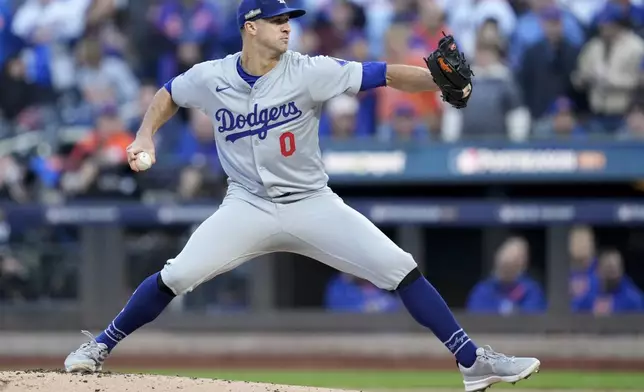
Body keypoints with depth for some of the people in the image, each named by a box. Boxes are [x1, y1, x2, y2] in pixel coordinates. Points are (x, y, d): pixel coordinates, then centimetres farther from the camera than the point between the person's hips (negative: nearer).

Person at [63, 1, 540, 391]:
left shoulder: (309, 72, -13)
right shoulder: (210, 78, -6)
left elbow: (383, 75, -21)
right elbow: (169, 94, 15)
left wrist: (438, 79, -37)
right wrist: (145, 136, -2)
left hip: (312, 203, 0)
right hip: (248, 206, 0)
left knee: (401, 270, -11)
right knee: (177, 275, -16)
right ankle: (100, 347, 4)